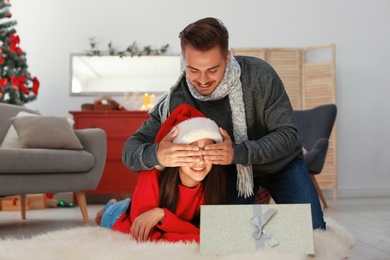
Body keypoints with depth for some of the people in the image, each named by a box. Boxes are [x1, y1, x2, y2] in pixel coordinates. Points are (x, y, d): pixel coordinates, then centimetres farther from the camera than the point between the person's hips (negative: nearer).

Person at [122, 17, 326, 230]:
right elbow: (130, 150, -25)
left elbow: (287, 135, -27)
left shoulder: (259, 75, -28)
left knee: (313, 232, -8)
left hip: (280, 163, 0)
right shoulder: (177, 99, -25)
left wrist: (238, 152, -45)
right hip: (232, 171, 1)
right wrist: (156, 155, -50)